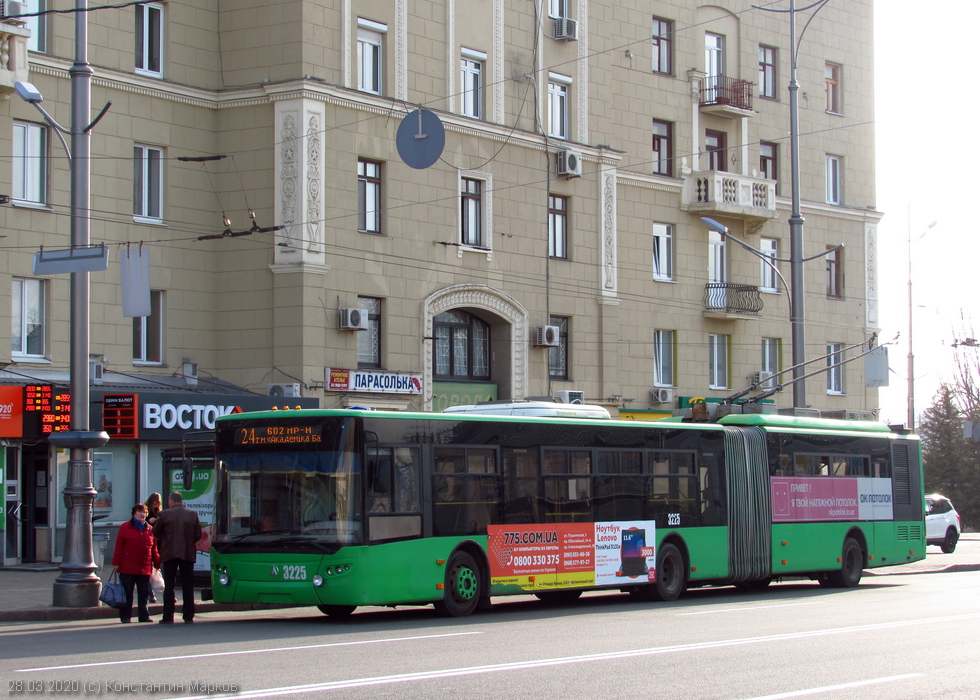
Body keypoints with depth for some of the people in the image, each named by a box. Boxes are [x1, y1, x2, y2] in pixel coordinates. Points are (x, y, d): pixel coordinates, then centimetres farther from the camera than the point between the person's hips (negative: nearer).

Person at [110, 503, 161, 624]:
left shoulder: (150, 529, 10)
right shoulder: (125, 527, 2)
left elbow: (154, 549, 13)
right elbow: (118, 546, -1)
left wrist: (157, 564, 9)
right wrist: (116, 563, -5)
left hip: (145, 568, 3)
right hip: (127, 568, -3)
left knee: (144, 593, 5)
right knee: (127, 593, 1)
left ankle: (144, 616, 11)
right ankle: (125, 616, 7)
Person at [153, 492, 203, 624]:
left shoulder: (164, 515, -4)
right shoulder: (192, 515, 0)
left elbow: (156, 533, 2)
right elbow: (199, 535, 1)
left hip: (169, 553, -1)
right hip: (188, 554, 1)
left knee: (169, 587, 2)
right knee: (188, 586, 7)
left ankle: (168, 617, -1)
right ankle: (188, 616, 5)